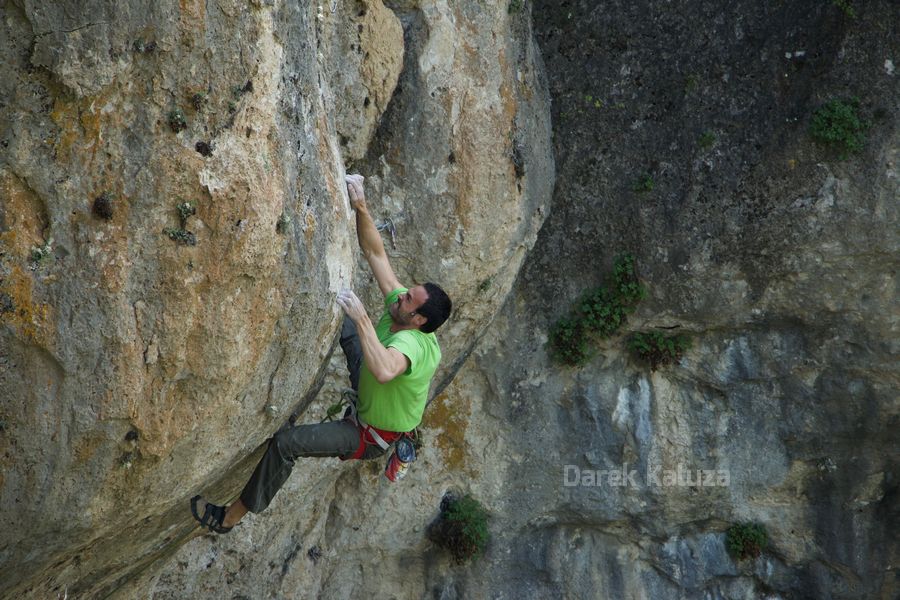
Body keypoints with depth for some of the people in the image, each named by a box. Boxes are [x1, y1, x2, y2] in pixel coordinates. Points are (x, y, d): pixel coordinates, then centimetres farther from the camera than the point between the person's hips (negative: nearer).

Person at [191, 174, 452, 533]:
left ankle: (230, 517, -11)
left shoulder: (412, 344, -38)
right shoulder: (400, 310, -14)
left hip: (369, 436, -9)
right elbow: (375, 253, -13)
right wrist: (360, 208, -25)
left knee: (286, 442, -23)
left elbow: (383, 371, -63)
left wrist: (362, 318, -60)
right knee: (344, 319, 12)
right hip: (369, 401, 9)